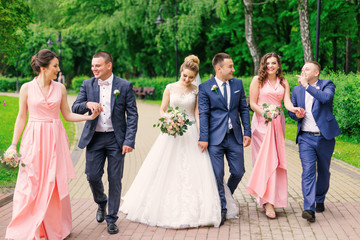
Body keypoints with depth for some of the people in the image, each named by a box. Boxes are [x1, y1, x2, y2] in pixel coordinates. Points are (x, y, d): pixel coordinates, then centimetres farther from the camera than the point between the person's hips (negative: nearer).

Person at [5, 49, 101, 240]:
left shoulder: (60, 88, 5)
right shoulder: (27, 88, -2)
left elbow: (67, 115, 10)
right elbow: (21, 117, 2)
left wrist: (90, 117, 0)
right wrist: (14, 144, 0)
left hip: (55, 140, 2)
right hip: (34, 139, -2)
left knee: (55, 184, 5)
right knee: (29, 185, -2)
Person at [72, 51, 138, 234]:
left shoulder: (125, 86, -4)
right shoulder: (87, 85, 5)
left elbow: (132, 115, -4)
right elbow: (75, 108, 2)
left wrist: (129, 141, -12)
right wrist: (87, 104, -21)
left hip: (116, 139, -2)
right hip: (94, 138, 2)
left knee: (115, 180, 3)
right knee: (92, 176, 2)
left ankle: (111, 219, 16)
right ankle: (101, 203, 34)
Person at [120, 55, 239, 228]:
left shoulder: (196, 91, 4)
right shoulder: (170, 88, 4)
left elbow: (197, 113, 1)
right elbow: (162, 110, 5)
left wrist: (202, 134, -11)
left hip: (190, 133, 0)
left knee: (194, 171, -4)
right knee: (166, 170, 2)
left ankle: (192, 209, 6)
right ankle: (167, 207, 14)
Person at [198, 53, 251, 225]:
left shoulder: (238, 84, 8)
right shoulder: (205, 87, -4)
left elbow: (243, 109, 11)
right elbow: (203, 114, -6)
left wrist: (247, 132, 4)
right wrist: (203, 138, -11)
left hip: (235, 137, 4)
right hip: (215, 138, -3)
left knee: (238, 172, 7)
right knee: (217, 175, 0)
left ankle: (227, 196, 34)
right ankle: (221, 209, 13)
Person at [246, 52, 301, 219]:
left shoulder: (283, 82, 12)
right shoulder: (258, 80, 2)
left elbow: (287, 102, 0)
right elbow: (252, 104, -2)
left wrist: (294, 109, -22)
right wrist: (265, 113, -18)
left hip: (278, 123, 4)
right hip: (261, 122, -4)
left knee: (275, 160, 3)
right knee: (265, 159, -11)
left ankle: (269, 199, 13)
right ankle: (267, 201, -13)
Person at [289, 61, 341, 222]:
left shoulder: (327, 85, 0)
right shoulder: (297, 90, 12)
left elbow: (326, 98, -23)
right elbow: (291, 111, 19)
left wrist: (307, 85, -21)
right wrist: (296, 114, -4)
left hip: (325, 137, -1)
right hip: (306, 138, 1)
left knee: (323, 171, 12)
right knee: (308, 171, -12)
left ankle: (320, 200, 34)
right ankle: (309, 209, -18)